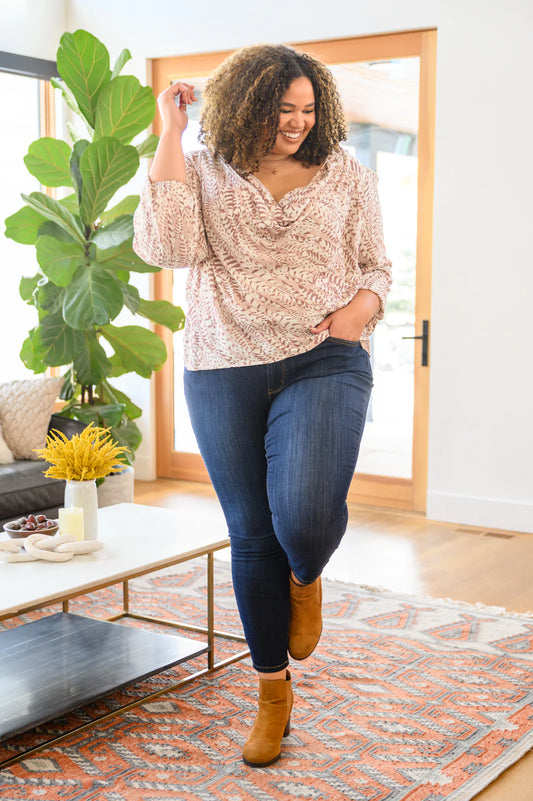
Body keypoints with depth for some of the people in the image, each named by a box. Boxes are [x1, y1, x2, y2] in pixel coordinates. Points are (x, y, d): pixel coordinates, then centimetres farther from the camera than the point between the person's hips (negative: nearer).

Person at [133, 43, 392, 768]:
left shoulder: (347, 177, 7)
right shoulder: (204, 173, 4)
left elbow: (376, 267, 13)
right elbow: (166, 246, -12)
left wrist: (358, 311, -9)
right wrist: (171, 132, -8)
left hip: (324, 362, -1)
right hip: (224, 371, 1)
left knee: (305, 514, -25)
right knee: (252, 535, 8)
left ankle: (306, 578, 16)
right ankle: (274, 689, 27)